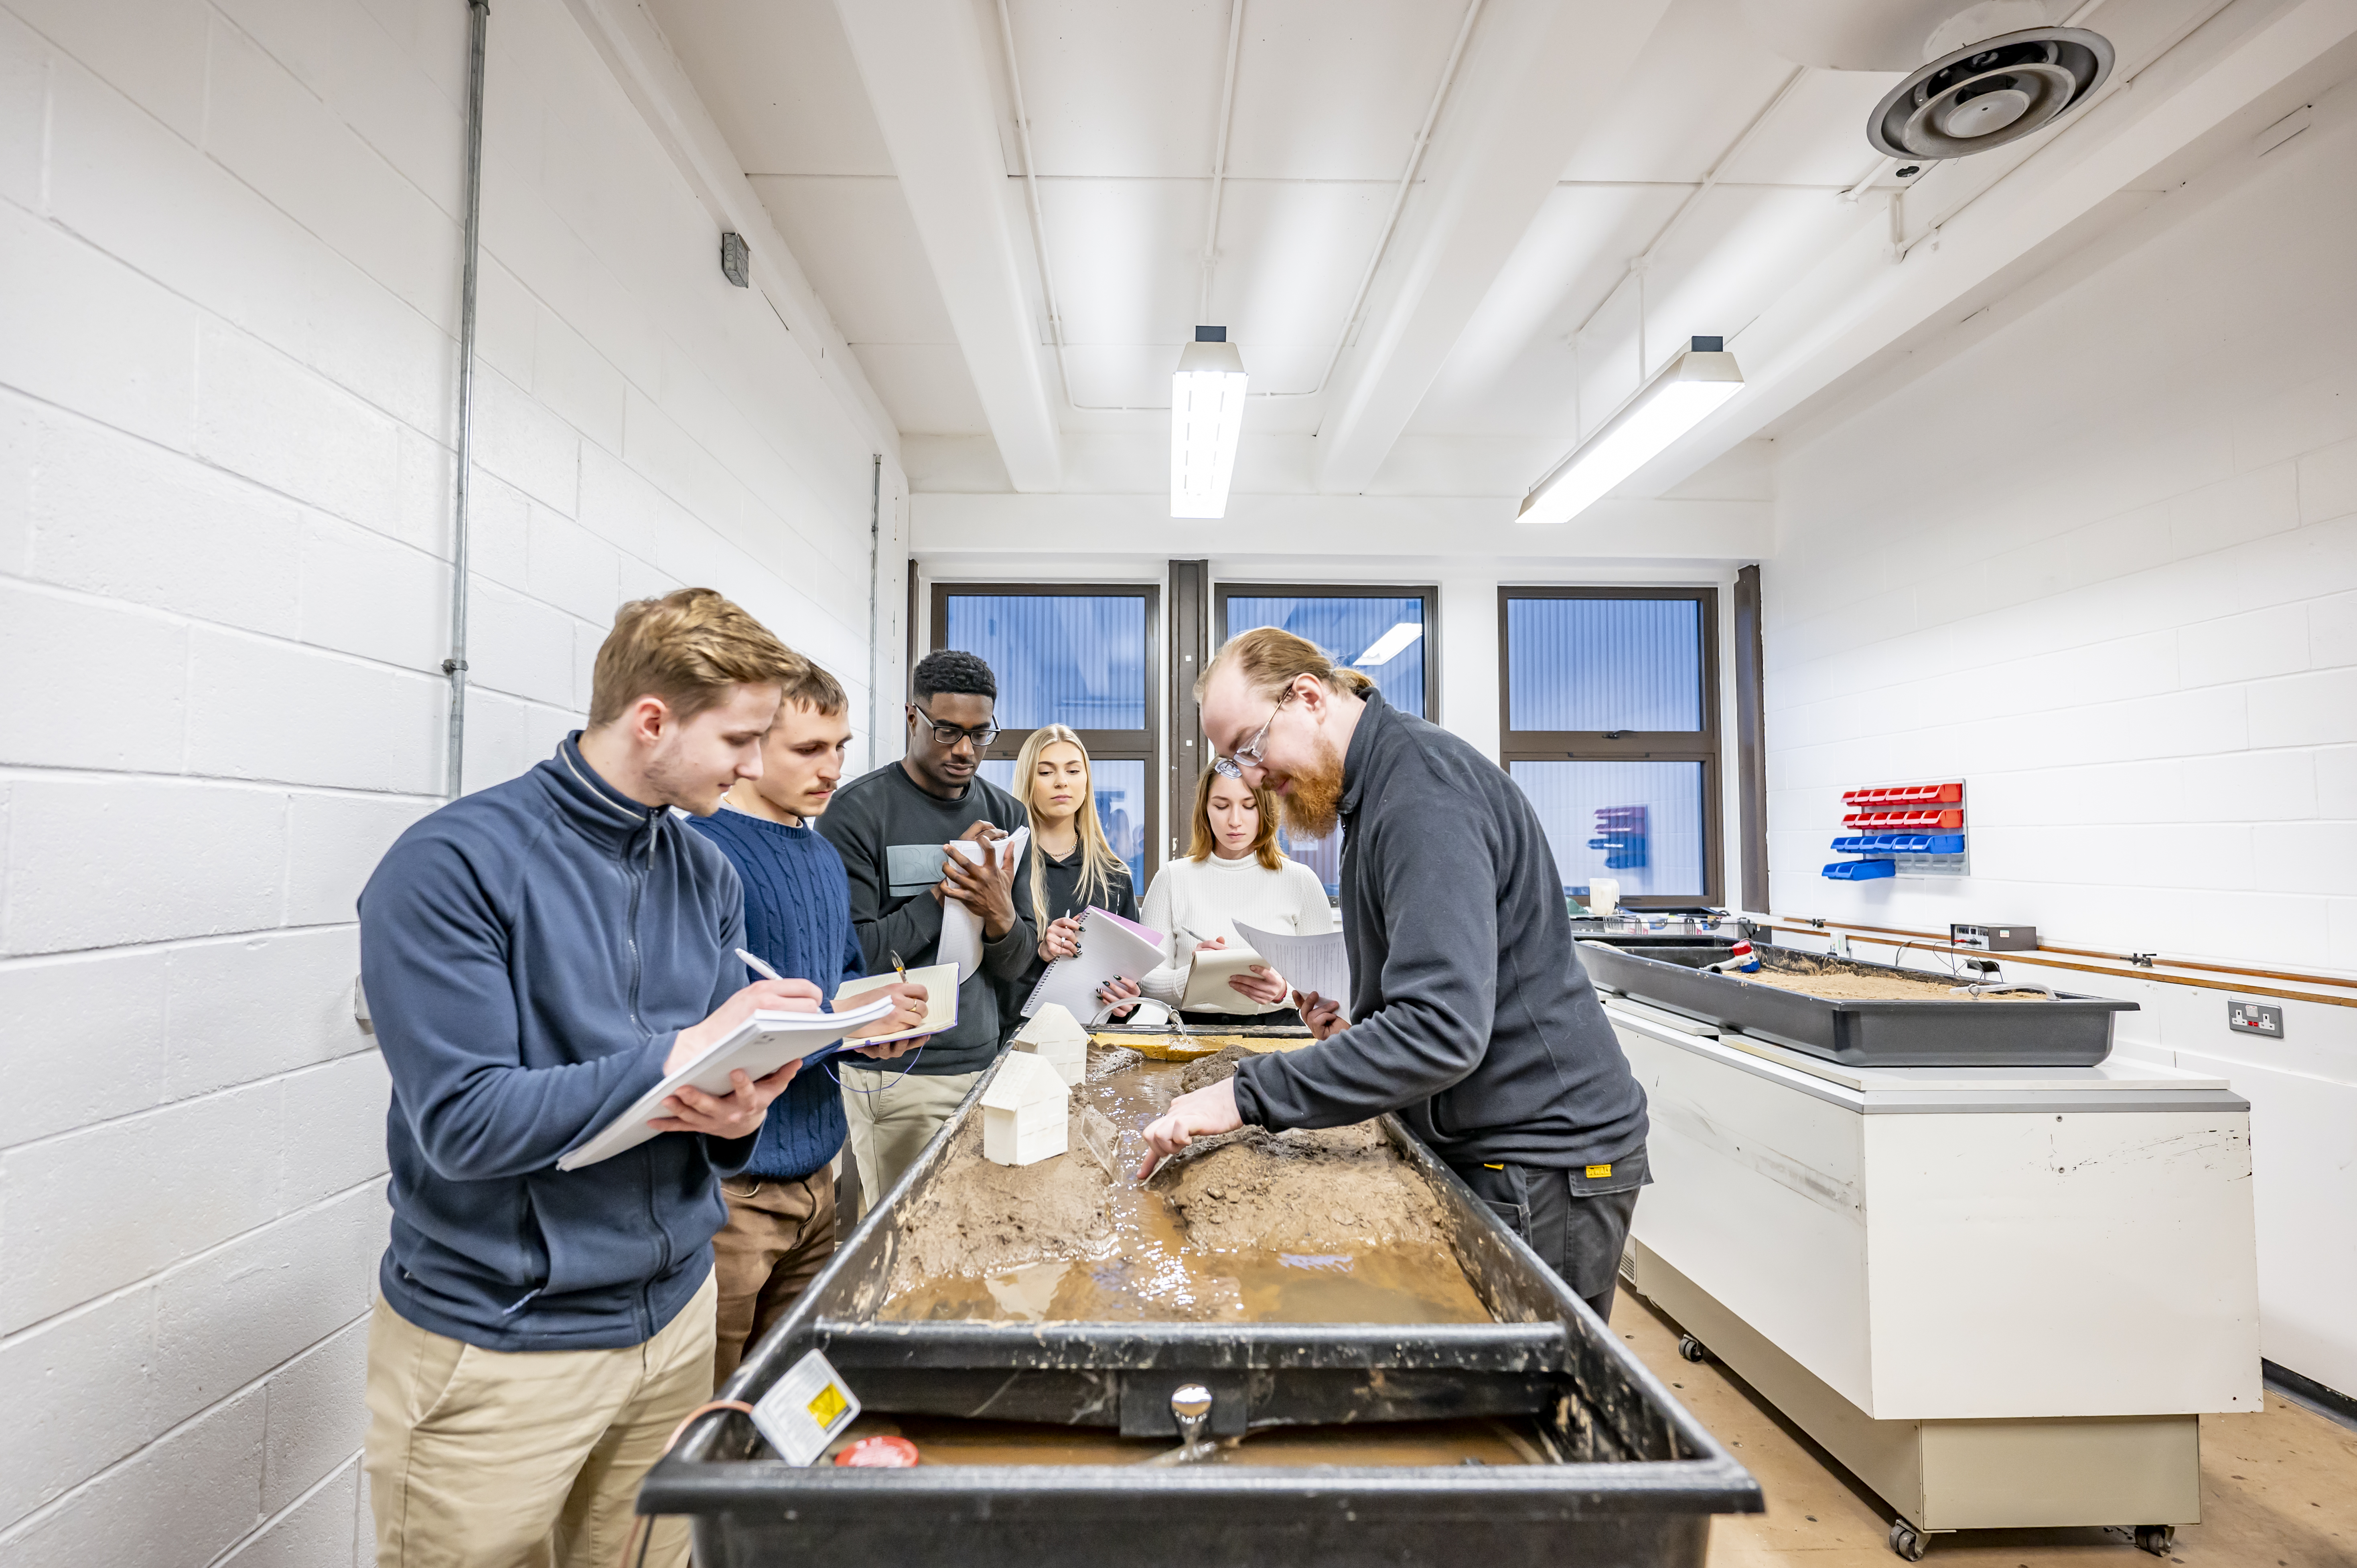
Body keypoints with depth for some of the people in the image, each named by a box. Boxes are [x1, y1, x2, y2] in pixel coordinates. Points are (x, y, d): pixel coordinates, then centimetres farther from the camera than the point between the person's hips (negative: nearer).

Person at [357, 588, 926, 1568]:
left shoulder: (708, 877, 2)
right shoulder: (453, 865, -16)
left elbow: (720, 1078, 5)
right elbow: (463, 1123, -21)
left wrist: (739, 1117, -16)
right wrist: (687, 1051, -23)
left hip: (674, 1314, 6)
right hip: (497, 1344, -5)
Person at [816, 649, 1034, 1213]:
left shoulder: (1005, 814, 7)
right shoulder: (859, 810, -8)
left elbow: (1018, 967, 6)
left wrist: (1001, 918, -15)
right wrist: (944, 891, -15)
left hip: (984, 1061, 5)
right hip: (896, 1075, -5)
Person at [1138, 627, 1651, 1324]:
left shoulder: (1424, 790, -22)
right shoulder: (1382, 784, 11)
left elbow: (1444, 1030, -31)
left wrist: (1247, 1096, -29)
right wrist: (1361, 1025, 5)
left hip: (1543, 1164, -9)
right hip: (1490, 1145, 9)